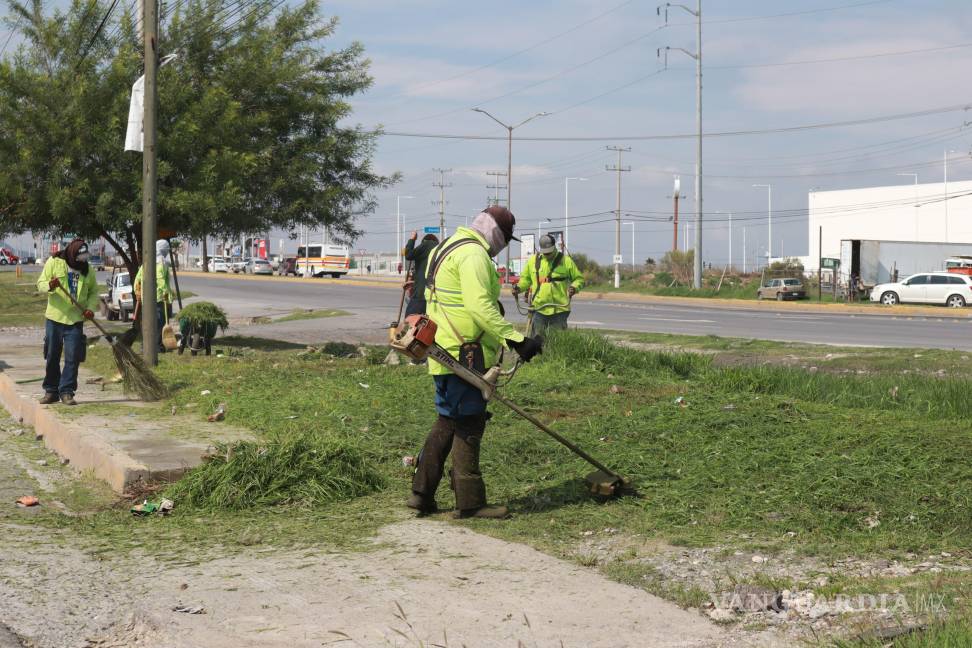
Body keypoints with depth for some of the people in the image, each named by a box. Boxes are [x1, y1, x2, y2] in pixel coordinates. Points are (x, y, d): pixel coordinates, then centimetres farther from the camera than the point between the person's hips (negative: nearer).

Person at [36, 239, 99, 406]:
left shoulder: (88, 269, 4)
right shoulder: (54, 262, -3)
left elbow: (94, 292, 12)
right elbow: (40, 283, -2)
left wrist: (90, 308, -6)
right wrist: (49, 286, -26)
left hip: (75, 320, 1)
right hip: (54, 317, -1)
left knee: (73, 357, -6)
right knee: (52, 357, 7)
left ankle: (66, 392, 0)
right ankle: (51, 391, 18)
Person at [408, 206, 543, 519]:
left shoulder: (449, 248, 20)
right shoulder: (473, 253, -14)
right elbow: (480, 307, -27)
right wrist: (515, 339, -30)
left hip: (445, 353, 10)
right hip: (463, 356, -10)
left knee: (448, 422, 17)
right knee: (468, 425, -3)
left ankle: (422, 493, 19)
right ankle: (470, 502, 4)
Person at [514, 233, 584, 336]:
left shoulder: (565, 260, 2)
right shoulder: (533, 260, 9)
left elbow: (579, 278, 7)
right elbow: (525, 278, 20)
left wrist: (574, 287, -13)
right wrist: (519, 287, 0)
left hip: (559, 309, -2)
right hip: (538, 309, 2)